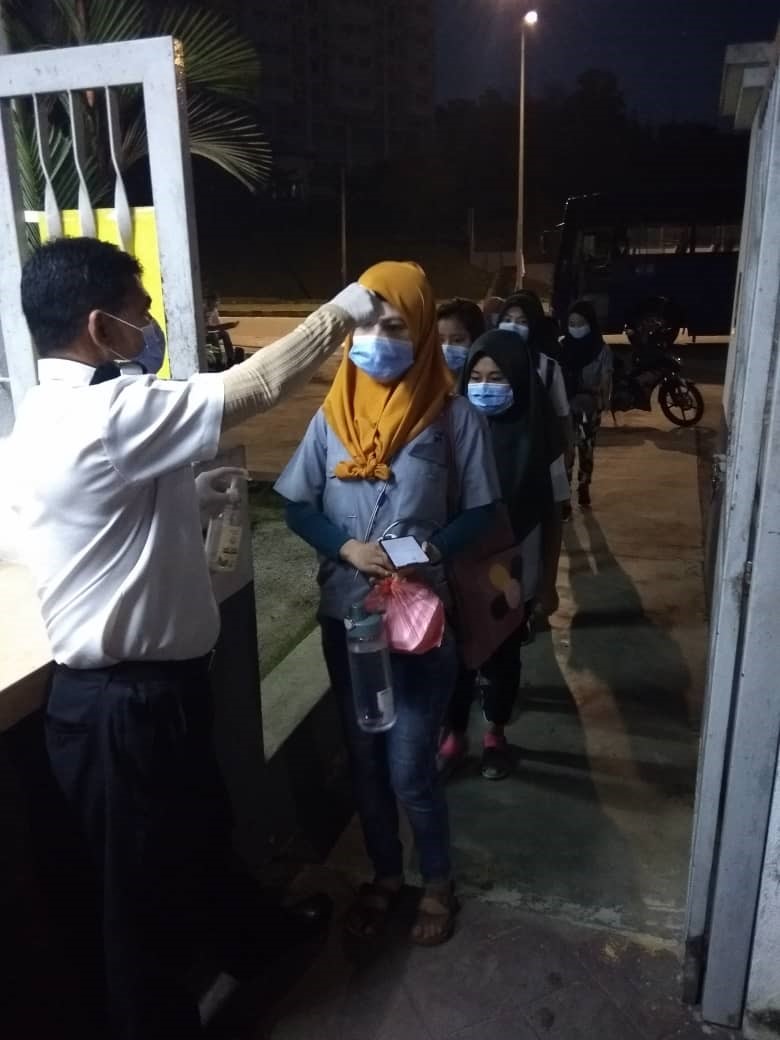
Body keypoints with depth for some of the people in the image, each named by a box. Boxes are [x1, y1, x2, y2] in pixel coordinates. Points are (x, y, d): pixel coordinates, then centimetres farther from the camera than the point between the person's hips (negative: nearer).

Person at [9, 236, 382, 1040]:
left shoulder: (48, 414, 7)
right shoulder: (107, 413, -24)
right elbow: (256, 386, -22)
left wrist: (187, 496, 14)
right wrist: (340, 313, -9)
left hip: (134, 684, 10)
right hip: (129, 702, -10)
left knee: (200, 832, 31)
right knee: (146, 890, 14)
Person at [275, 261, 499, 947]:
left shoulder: (454, 417, -9)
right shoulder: (333, 415, -2)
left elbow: (479, 513, -3)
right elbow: (298, 507, 2)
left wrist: (429, 548, -21)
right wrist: (347, 547, -16)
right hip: (346, 616, 4)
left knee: (410, 768, 4)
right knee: (364, 759, 16)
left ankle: (438, 883, 33)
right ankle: (385, 874, 40)